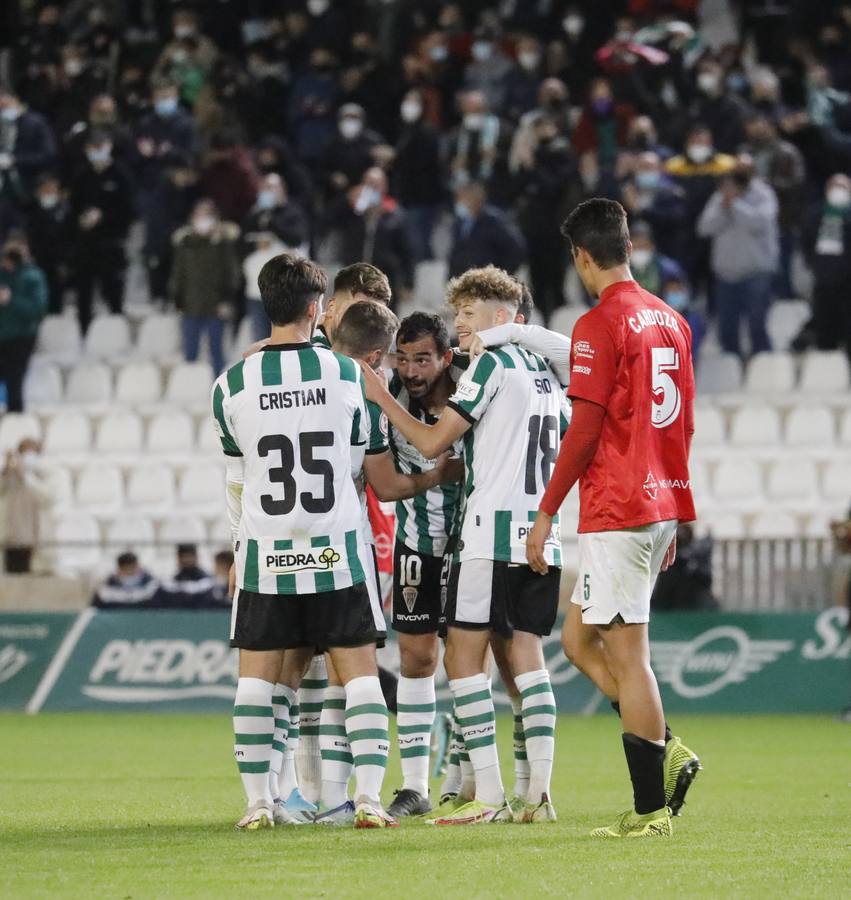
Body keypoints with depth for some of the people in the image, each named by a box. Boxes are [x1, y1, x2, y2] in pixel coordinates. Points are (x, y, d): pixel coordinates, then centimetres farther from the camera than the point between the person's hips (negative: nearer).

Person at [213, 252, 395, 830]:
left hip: (264, 553, 1)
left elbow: (236, 482, 8)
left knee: (257, 676, 7)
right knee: (360, 673, 3)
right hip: (336, 552, -1)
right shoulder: (343, 372, -4)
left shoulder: (232, 385, -2)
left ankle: (258, 803, 5)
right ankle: (370, 798, -5)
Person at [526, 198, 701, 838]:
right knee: (580, 640, 16)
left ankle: (651, 809, -4)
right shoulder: (671, 321, 13)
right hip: (662, 502, 8)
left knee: (628, 654, -5)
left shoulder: (600, 325, -12)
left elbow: (584, 430, -15)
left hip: (616, 509, -8)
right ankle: (667, 752, 7)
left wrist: (546, 514, -8)